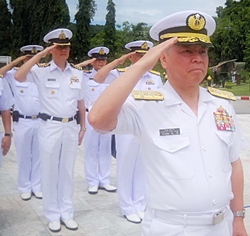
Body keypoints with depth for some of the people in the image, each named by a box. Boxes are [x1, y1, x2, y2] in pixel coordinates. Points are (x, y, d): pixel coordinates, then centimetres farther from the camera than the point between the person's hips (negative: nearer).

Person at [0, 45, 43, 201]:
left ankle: (37, 186, 23)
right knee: (23, 156, 9)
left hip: (40, 121, 1)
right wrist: (16, 61, -14)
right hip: (22, 122, -1)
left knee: (38, 156, 10)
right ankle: (25, 188, 21)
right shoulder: (15, 75, -2)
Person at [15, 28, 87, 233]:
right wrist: (40, 55, -21)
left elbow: (81, 102, 11)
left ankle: (67, 213, 24)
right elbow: (19, 77, -23)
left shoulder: (78, 74, 5)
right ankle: (53, 215, 20)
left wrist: (83, 126, 11)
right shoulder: (41, 71, -5)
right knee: (49, 171, 6)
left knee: (67, 171, 12)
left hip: (71, 126, 3)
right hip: (49, 126, -3)